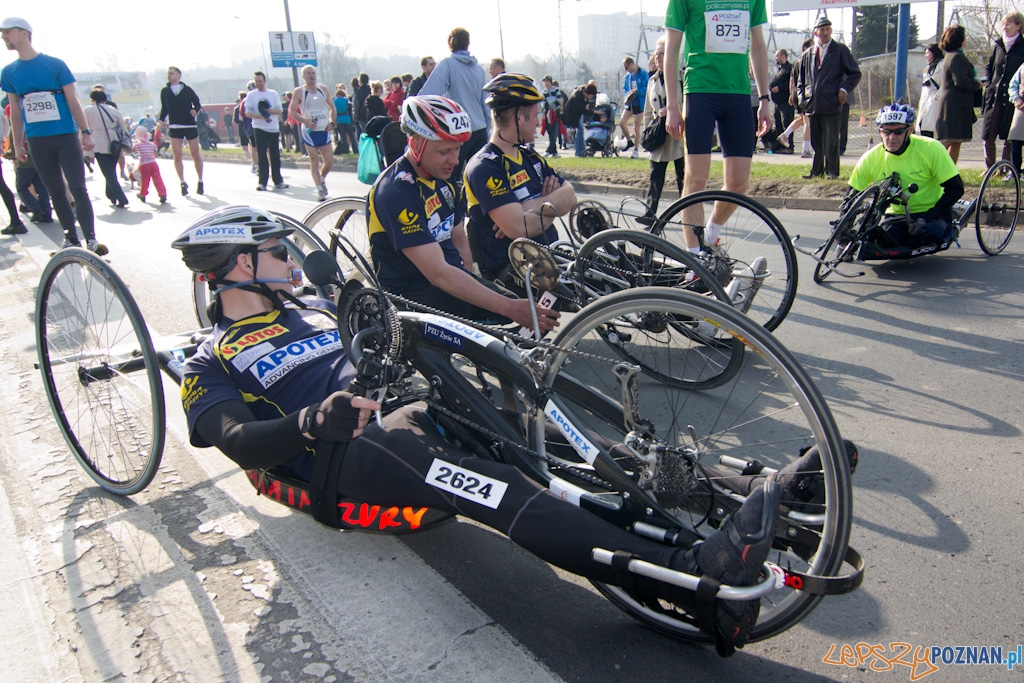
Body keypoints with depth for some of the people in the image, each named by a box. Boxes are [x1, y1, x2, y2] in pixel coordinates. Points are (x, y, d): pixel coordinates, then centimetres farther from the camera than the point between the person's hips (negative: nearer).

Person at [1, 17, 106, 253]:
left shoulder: (55, 64, -1)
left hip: (66, 137, -3)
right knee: (56, 193, 6)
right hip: (37, 142, 4)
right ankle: (70, 238, 13)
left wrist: (86, 132, -7)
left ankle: (91, 239, -8)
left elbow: (73, 101, -1)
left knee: (78, 189, -9)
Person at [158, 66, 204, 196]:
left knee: (195, 154, 3)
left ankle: (200, 181, 16)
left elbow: (198, 103, 5)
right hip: (175, 128, 2)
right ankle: (183, 183, 6)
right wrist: (160, 120, -4)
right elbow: (164, 109, 12)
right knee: (177, 156, -3)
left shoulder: (187, 90, 1)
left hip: (190, 126, -2)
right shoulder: (165, 91, 8)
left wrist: (195, 110, -17)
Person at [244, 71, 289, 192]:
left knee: (275, 156, 5)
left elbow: (279, 110, -1)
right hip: (259, 129, -1)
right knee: (262, 156, -5)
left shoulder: (273, 94, 7)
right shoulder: (251, 95, 4)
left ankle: (278, 181, 14)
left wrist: (268, 110, -18)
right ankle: (262, 182, -3)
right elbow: (248, 113, -3)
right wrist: (261, 115, -19)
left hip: (273, 128, 1)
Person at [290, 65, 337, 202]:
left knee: (329, 161, 0)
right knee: (314, 162, -3)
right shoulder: (299, 91, -1)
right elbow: (292, 111, -3)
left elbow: (332, 107, 15)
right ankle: (319, 189, 6)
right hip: (310, 131, -3)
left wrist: (332, 122, -1)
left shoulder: (323, 89, 10)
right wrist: (305, 121, -18)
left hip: (324, 130, 3)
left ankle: (322, 179, 29)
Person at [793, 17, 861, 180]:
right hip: (812, 105, 3)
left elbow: (855, 73, 7)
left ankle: (832, 171, 2)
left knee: (831, 140, -4)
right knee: (816, 141, 8)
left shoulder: (841, 50, 6)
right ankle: (816, 171, 15)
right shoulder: (808, 54, 15)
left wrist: (844, 89, -7)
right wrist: (802, 97, 8)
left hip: (832, 105, -3)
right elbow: (801, 80, 21)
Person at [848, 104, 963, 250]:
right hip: (897, 217, 2)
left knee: (929, 233, -37)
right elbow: (852, 196, 1)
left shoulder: (931, 148, -16)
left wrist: (926, 218, -24)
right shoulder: (871, 158, -9)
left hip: (931, 213, -2)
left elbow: (955, 189, -13)